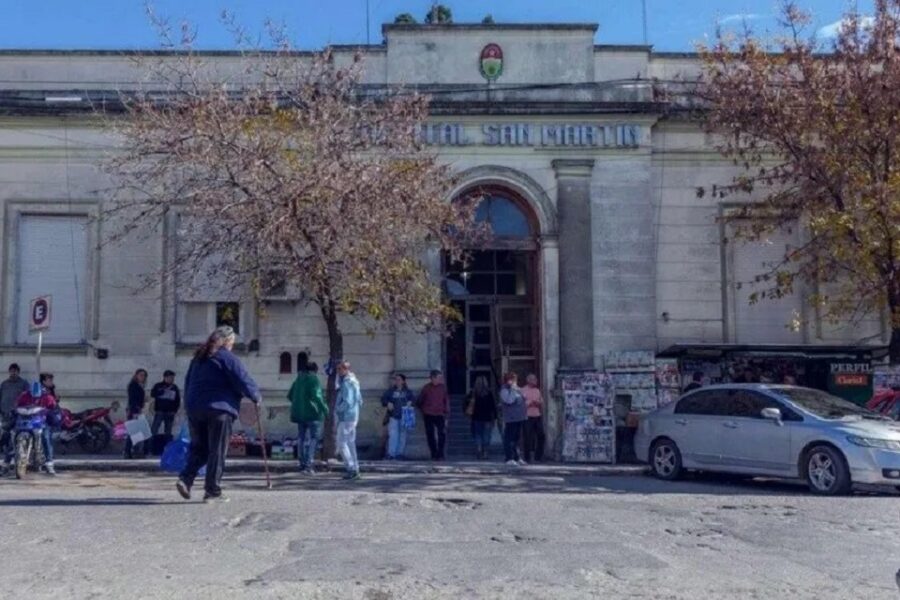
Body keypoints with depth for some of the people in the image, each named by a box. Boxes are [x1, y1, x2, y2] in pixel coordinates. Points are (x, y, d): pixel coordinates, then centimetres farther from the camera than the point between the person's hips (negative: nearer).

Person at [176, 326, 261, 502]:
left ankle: (186, 478, -4)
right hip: (218, 409, -7)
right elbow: (244, 381, -9)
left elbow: (188, 381, 24)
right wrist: (257, 397, 6)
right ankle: (212, 491, 0)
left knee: (198, 448, 15)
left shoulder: (198, 357, 18)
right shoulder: (227, 357, -6)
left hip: (194, 408, 7)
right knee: (217, 452, 0)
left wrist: (189, 404, 30)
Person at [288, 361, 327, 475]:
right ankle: (308, 464, -13)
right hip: (313, 413, -7)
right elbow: (316, 396, -21)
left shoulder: (298, 380, 11)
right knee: (313, 438, -4)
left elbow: (290, 396, 17)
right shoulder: (313, 379, -9)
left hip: (299, 413, 7)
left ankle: (302, 464, 15)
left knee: (301, 438, 11)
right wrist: (324, 408, -15)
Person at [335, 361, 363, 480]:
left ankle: (352, 469, -7)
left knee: (342, 444, -5)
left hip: (346, 418, -10)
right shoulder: (354, 382, 15)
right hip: (353, 417, 10)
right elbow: (360, 401, 20)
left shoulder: (347, 383, -16)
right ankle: (355, 470, 13)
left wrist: (337, 410, -11)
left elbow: (347, 402, -24)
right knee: (351, 444, 12)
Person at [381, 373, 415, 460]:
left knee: (402, 435, 5)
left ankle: (400, 453, 14)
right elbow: (383, 398, 5)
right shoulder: (391, 391, 5)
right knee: (393, 435, -10)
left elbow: (413, 398, 13)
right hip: (393, 416, -2)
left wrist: (410, 402, -7)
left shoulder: (407, 391, 8)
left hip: (404, 416, 2)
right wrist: (387, 403, -13)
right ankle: (391, 454, -6)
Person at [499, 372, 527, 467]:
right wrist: (513, 389, -19)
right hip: (510, 419, -9)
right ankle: (509, 459, -3)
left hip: (519, 418, 9)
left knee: (517, 438, 15)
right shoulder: (504, 390, -9)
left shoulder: (517, 389, 17)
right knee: (509, 439, -6)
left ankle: (517, 458, 22)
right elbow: (509, 400, -25)